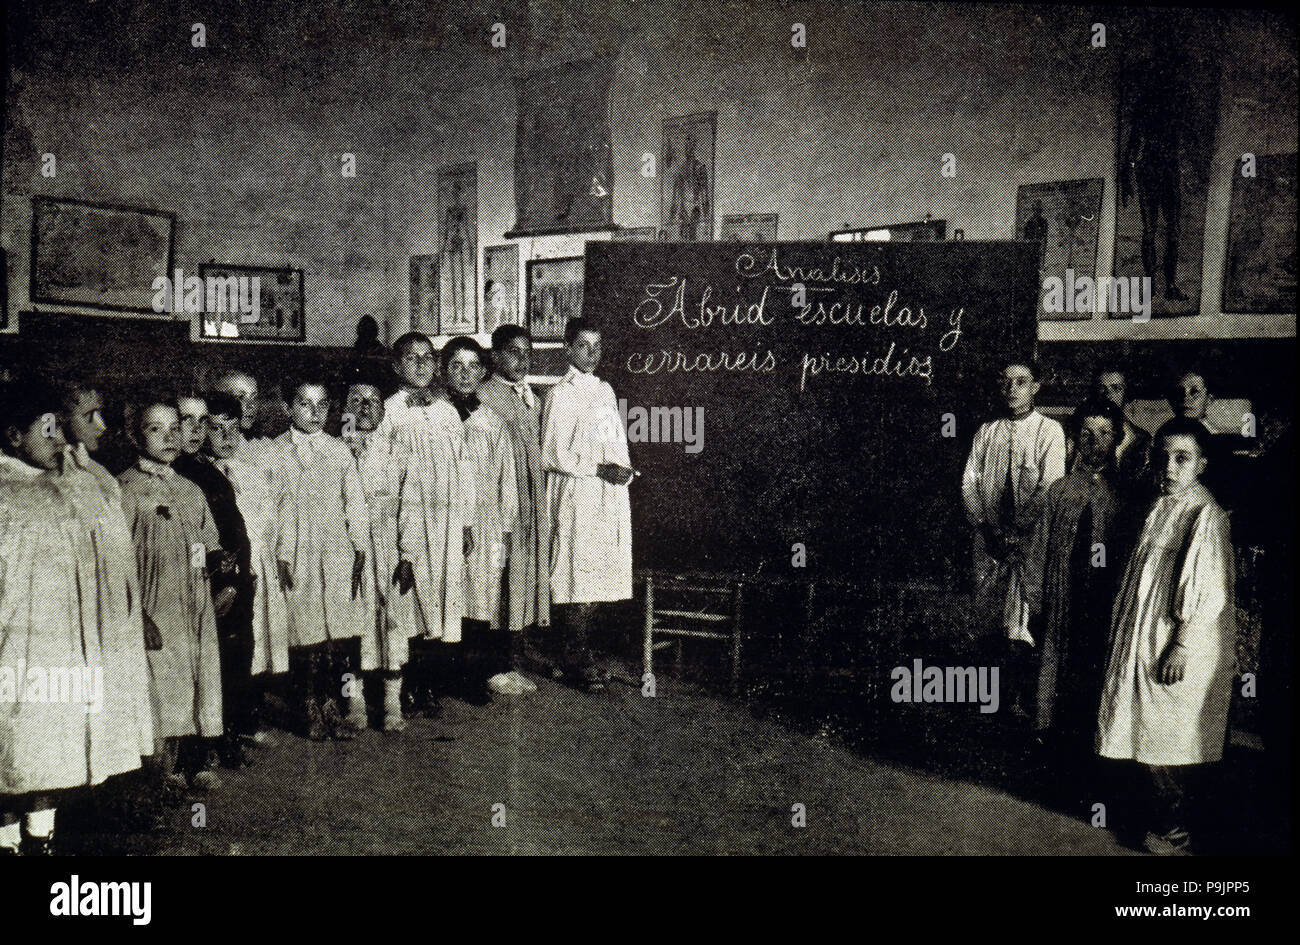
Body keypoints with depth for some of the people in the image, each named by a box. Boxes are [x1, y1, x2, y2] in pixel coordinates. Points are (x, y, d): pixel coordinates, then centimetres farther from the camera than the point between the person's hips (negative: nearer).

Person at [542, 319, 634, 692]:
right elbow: (552, 455, -10)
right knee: (579, 574, -6)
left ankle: (582, 653, 16)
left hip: (611, 496, 7)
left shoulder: (605, 390, 16)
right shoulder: (562, 394, -5)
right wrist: (599, 469, -15)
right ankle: (577, 660, 3)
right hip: (578, 496, -7)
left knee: (598, 578, 8)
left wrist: (623, 469, 3)